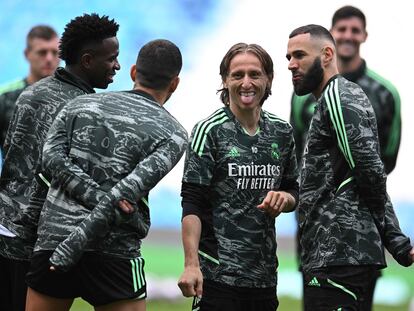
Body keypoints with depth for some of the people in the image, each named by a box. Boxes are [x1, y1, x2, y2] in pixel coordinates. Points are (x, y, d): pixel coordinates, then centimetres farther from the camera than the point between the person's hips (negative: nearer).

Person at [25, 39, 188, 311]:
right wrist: (78, 240, -16)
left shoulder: (79, 105, 15)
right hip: (115, 252, -3)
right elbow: (129, 189, -12)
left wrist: (98, 198, -9)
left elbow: (53, 157, -2)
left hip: (52, 236, 3)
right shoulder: (172, 133, 3)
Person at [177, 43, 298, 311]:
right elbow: (192, 205, -10)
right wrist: (191, 265, -20)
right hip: (217, 275, -6)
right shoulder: (209, 131, -5)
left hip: (265, 276, 6)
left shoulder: (282, 132, 11)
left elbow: (293, 192, 22)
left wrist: (284, 198, -3)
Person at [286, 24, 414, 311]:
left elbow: (370, 171, -17)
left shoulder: (338, 95, -7)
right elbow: (373, 180, 23)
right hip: (337, 254, 10)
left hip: (339, 255, -10)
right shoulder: (334, 99, 25)